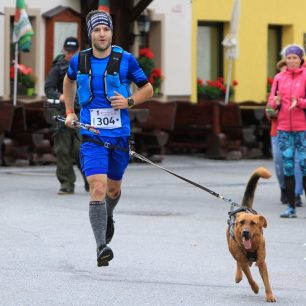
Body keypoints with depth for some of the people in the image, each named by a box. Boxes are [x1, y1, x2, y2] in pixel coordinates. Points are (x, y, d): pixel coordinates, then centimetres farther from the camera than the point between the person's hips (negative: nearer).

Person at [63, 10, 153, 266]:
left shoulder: (126, 60, -4)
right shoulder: (79, 61, 0)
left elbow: (148, 89, 6)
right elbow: (69, 81, 24)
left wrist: (129, 101, -11)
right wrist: (70, 112, 20)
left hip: (119, 135, 1)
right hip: (92, 136, -1)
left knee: (113, 188, 18)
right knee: (98, 188, -18)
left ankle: (108, 217, 53)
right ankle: (101, 247, -21)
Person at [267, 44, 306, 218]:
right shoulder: (279, 77, 10)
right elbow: (272, 102, 11)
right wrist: (276, 102, -11)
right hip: (284, 128, 4)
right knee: (287, 166, 3)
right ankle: (291, 207, 7)